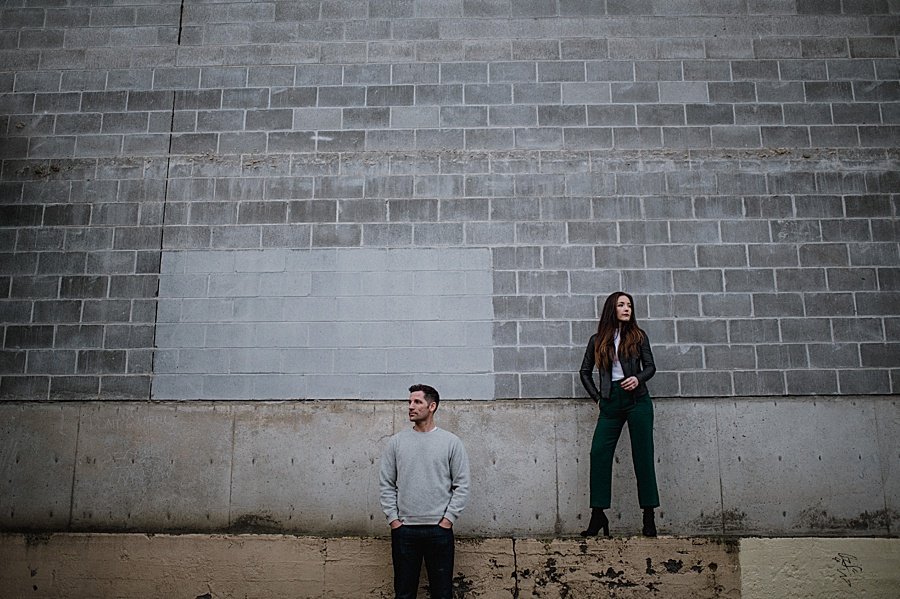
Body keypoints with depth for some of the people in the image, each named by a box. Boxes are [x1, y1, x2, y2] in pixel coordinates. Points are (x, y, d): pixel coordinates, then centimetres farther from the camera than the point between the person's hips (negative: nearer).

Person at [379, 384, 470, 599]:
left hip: (439, 530, -1)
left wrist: (448, 519, -8)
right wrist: (393, 519, -3)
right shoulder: (397, 441, 4)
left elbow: (462, 485, -2)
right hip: (404, 530, 2)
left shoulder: (451, 442, -1)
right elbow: (386, 484, 5)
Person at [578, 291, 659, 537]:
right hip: (610, 402, 1)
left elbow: (650, 366, 8)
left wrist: (638, 378, -13)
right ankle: (598, 515, -3)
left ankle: (649, 517, 5)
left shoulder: (638, 336, 8)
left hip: (637, 399, -1)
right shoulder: (597, 340, 10)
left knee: (642, 455, -1)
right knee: (599, 453, -9)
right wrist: (596, 396, 7)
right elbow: (585, 371, 18)